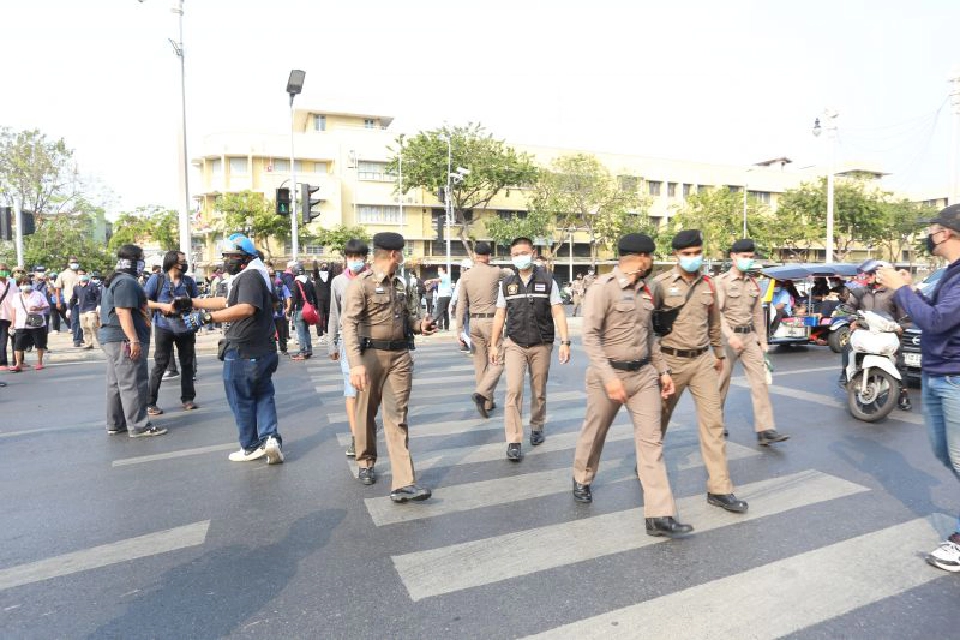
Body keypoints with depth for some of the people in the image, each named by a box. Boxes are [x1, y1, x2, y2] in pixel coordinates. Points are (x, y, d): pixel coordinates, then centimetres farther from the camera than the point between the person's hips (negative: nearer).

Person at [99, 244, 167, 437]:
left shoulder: (116, 280, 20)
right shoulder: (126, 282, -15)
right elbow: (123, 312, -23)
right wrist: (134, 340, -25)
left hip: (111, 339, 11)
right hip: (125, 340, -11)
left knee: (116, 383, 15)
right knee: (133, 384, -7)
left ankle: (115, 424, 22)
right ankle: (138, 426, -3)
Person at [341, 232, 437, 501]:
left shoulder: (401, 285, 14)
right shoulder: (361, 284, -9)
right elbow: (349, 324, -17)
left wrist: (420, 325, 0)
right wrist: (355, 363, -28)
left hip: (400, 356, 5)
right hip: (371, 355, -4)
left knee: (397, 417, -1)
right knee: (367, 413, 13)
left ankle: (403, 483, -3)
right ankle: (366, 463, 37)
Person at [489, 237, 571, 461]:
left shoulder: (547, 281, -1)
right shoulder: (506, 283, 5)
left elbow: (558, 313, -3)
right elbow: (500, 316, 9)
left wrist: (565, 342, -11)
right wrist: (493, 345, 7)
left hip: (541, 345, 0)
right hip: (514, 345, 0)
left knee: (539, 392, 12)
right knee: (513, 390, -11)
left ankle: (536, 428, 34)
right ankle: (514, 442, -7)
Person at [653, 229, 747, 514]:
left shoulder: (708, 285, 8)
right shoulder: (661, 284, -8)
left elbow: (714, 322, 20)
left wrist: (719, 353, 25)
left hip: (703, 360, 4)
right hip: (671, 361, -4)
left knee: (713, 421, 0)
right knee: (659, 419, 12)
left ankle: (719, 489, 7)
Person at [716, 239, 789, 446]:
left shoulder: (753, 283, 12)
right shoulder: (722, 281, -6)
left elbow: (758, 314, 16)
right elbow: (717, 312, -15)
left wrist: (763, 341, 13)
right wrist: (730, 336, -27)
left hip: (750, 336, 5)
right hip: (728, 337, -5)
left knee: (760, 382, -2)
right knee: (721, 383, 5)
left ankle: (765, 430, -1)